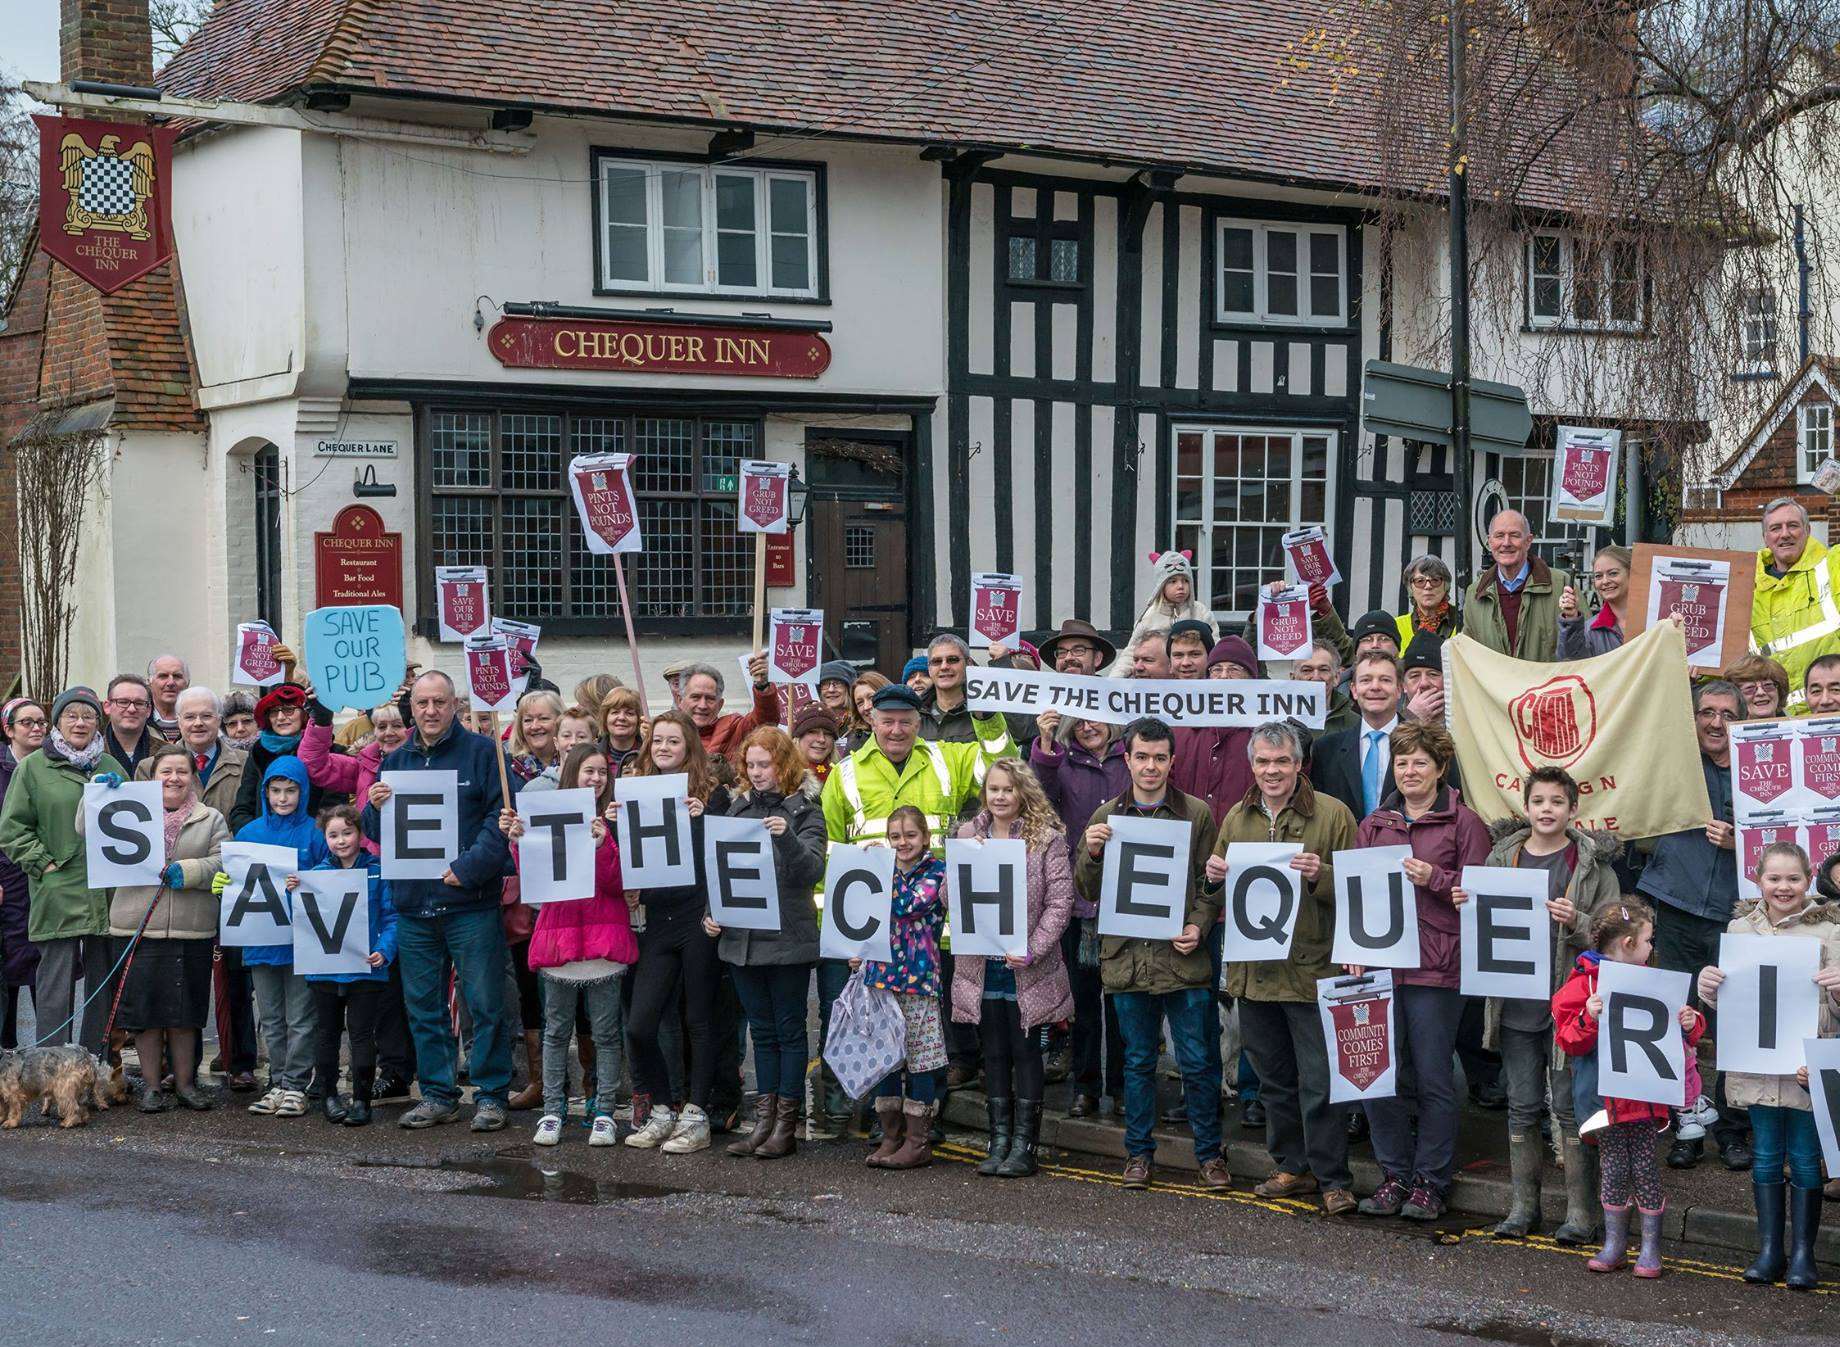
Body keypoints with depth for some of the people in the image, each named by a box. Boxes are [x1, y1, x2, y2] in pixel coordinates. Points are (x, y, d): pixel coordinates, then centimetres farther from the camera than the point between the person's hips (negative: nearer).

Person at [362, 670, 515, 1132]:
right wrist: (375, 809, -6)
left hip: (471, 903, -5)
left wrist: (469, 866, -18)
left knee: (485, 1004, -2)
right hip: (412, 904, 5)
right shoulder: (394, 762, 14)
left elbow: (502, 817, -9)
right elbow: (377, 834, 16)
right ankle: (437, 1095, 20)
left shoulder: (480, 753, -2)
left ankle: (491, 1095, 7)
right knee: (423, 1007, 10)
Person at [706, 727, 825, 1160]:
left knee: (789, 1030, 3)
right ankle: (764, 1119, 16)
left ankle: (786, 1124, 7)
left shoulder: (804, 811, -4)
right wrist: (712, 913, 2)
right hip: (741, 937, 5)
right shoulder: (739, 808, 10)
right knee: (762, 1031, 11)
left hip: (788, 939, -5)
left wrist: (788, 837, -32)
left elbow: (812, 871, -16)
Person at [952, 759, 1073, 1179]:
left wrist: (1033, 949, -17)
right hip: (981, 966, 4)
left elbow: (1060, 899, -8)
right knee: (994, 1054, 9)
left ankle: (1024, 1144, 8)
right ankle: (999, 1141, 16)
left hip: (1028, 969, -3)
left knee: (1026, 1053, 3)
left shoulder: (1047, 837, -4)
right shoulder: (968, 835, 8)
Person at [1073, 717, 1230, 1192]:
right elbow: (1088, 891, 9)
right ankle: (1138, 1153, 21)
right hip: (1126, 956, 2)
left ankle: (1209, 1153, 15)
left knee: (1197, 1062, 2)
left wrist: (1198, 926, -12)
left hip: (1182, 957, -2)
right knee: (1138, 1061, 11)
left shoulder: (1197, 815, 3)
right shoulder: (1106, 817, 8)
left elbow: (1211, 883, 3)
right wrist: (1091, 854, -10)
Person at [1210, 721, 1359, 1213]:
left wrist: (1320, 876, -24)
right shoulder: (1237, 818, 11)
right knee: (1274, 1080, 15)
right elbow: (1222, 894, 20)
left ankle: (1334, 1179, 8)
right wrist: (1216, 877, -2)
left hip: (1311, 968, -5)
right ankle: (1293, 1168, 27)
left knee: (1319, 1084, -2)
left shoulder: (1332, 814, -5)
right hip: (1253, 969, 6)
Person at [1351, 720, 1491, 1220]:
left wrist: (1433, 878, -16)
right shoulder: (1375, 823, 14)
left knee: (1433, 1080, 2)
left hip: (1435, 968, -4)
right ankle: (1394, 1175, 19)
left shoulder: (1463, 822, 0)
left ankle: (1430, 1182, 13)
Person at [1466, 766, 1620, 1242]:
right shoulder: (1503, 857, 7)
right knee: (1522, 1105, 11)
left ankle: (1580, 1208, 11)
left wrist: (1576, 923, -22)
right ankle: (1524, 1205, 21)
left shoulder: (1593, 861, -3)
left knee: (1570, 1105, 1)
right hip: (1515, 1003, 4)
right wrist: (1469, 906, -5)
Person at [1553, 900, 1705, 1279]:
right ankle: (1614, 1243, 22)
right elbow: (1568, 1040, -10)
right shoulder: (1584, 983, -5)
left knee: (1645, 1167, 3)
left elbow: (1675, 1033, 15)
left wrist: (1689, 1023, -6)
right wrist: (1588, 1018, -27)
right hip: (1606, 1095, -2)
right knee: (1613, 1167, 8)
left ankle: (1650, 1247, 16)